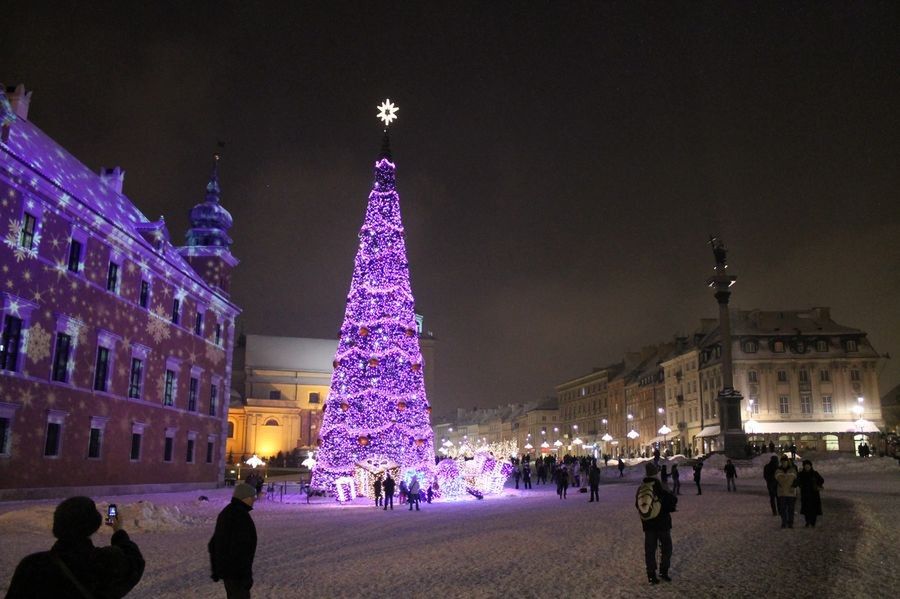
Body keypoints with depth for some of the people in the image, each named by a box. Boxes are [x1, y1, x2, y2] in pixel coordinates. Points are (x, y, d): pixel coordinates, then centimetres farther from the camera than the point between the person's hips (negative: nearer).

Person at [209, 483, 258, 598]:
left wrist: (216, 569, 22)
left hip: (224, 567, 10)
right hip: (236, 571, -10)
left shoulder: (225, 513, 9)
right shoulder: (241, 517, -23)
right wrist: (246, 575, -20)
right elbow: (241, 550, -26)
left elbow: (213, 544, 16)